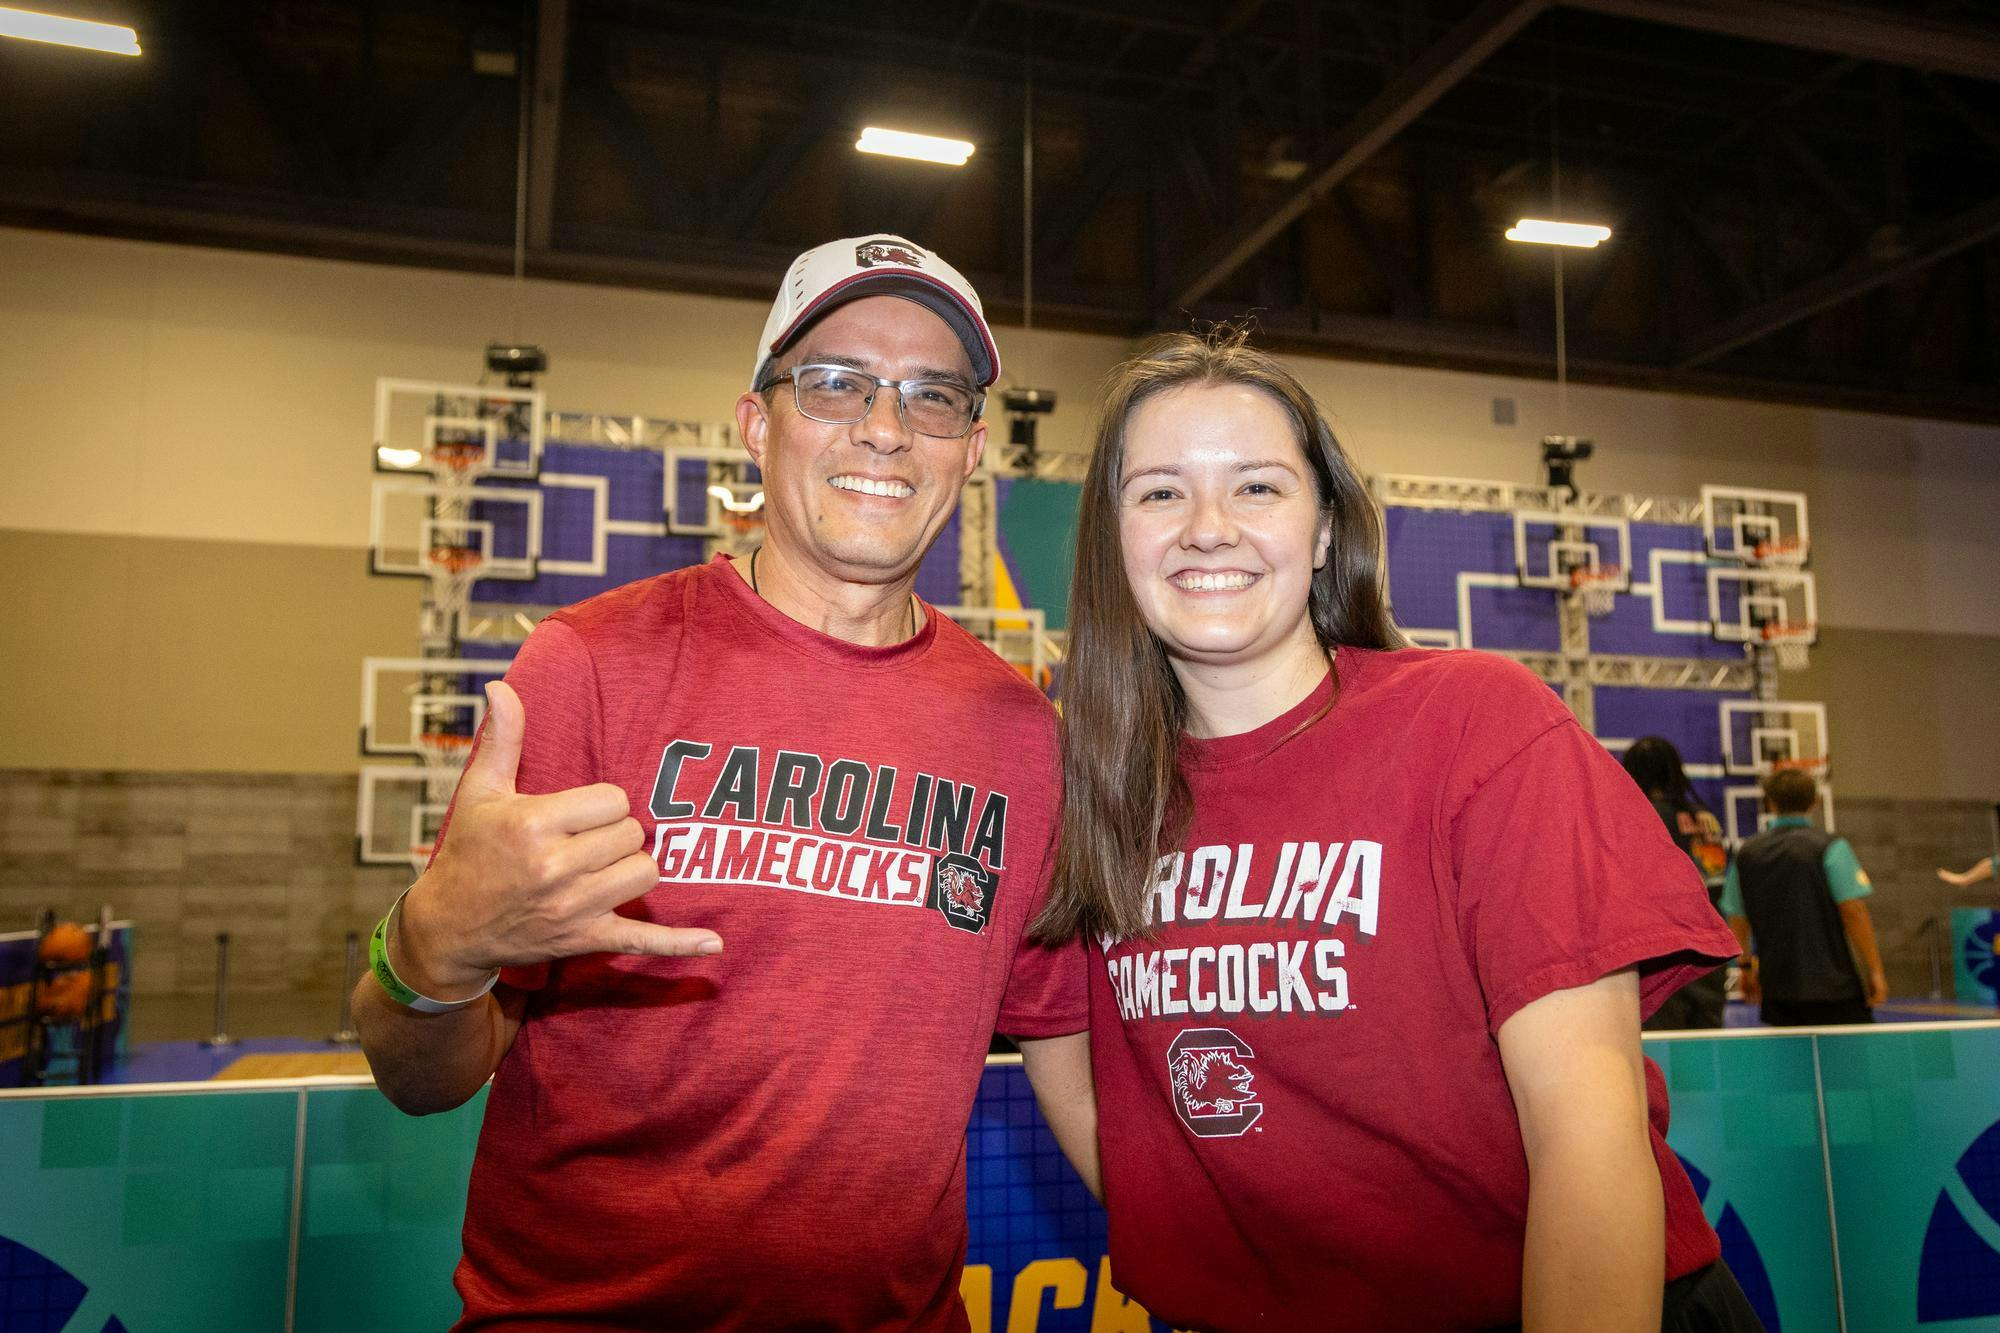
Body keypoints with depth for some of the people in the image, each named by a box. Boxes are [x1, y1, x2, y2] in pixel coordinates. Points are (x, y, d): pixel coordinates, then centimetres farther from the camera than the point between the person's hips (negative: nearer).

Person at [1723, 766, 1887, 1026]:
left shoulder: (1746, 854, 5)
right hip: (1831, 986, -4)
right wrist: (1875, 971, -6)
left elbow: (1736, 919, 11)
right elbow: (1854, 912, -13)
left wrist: (1747, 966, 25)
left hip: (1776, 988, 4)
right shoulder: (1830, 848, -7)